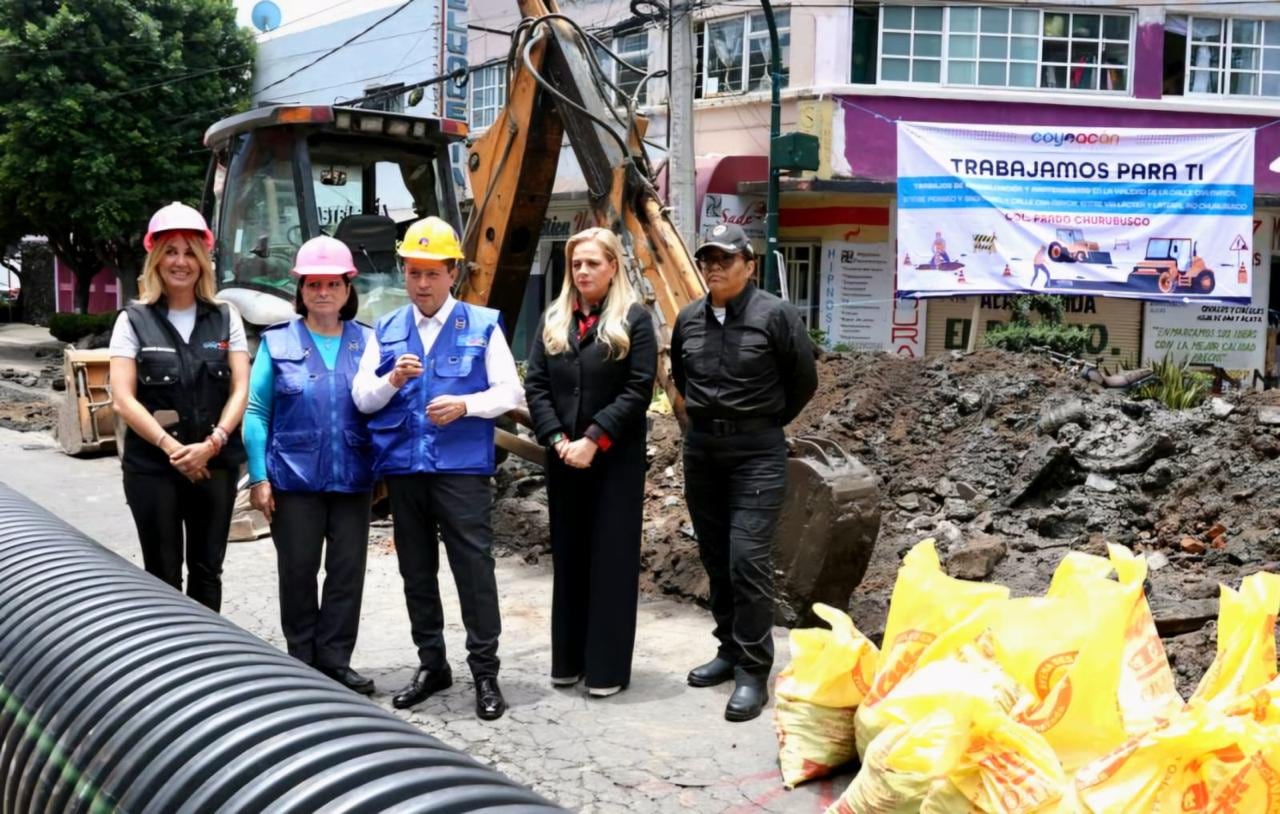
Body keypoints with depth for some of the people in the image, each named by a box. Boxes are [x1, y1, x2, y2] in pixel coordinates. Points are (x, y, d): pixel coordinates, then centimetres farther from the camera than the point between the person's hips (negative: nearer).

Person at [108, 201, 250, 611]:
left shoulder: (225, 318, 7)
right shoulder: (134, 320, 0)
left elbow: (240, 389, 1)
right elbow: (123, 400, -7)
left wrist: (211, 444, -14)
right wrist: (171, 447, -16)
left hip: (216, 464, 2)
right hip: (151, 467, -2)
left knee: (207, 570, 9)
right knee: (163, 575, 3)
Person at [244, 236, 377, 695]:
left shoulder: (367, 342, 6)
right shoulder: (277, 342, 1)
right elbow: (257, 411, 0)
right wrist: (258, 477, -6)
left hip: (352, 479, 2)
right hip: (294, 477, -1)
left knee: (348, 570, 5)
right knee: (297, 571, 7)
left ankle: (335, 661, 17)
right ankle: (303, 661, 19)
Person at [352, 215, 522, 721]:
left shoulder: (482, 326, 3)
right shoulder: (386, 331, 12)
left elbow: (510, 392, 1)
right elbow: (362, 398, 8)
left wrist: (465, 405, -16)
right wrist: (391, 381, -13)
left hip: (462, 468, -4)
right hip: (403, 466, 4)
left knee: (474, 567, -5)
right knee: (416, 571, 12)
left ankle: (485, 671, 4)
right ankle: (431, 664, 25)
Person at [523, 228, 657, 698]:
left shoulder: (634, 319, -3)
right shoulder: (553, 320, 10)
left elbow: (639, 390, -10)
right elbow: (535, 385, 4)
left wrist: (594, 440, -16)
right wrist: (558, 439, -10)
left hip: (616, 458, -4)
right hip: (563, 457, 4)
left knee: (610, 558, -1)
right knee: (568, 556, 10)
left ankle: (607, 666, 6)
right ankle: (568, 660, 19)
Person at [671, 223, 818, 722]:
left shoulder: (775, 315, -8)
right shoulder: (688, 320, 8)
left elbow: (804, 381, 0)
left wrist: (765, 422, 8)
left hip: (756, 451, -6)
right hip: (700, 447, 6)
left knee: (748, 559, -11)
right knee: (715, 559, 12)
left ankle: (753, 672, -4)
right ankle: (731, 649, 27)